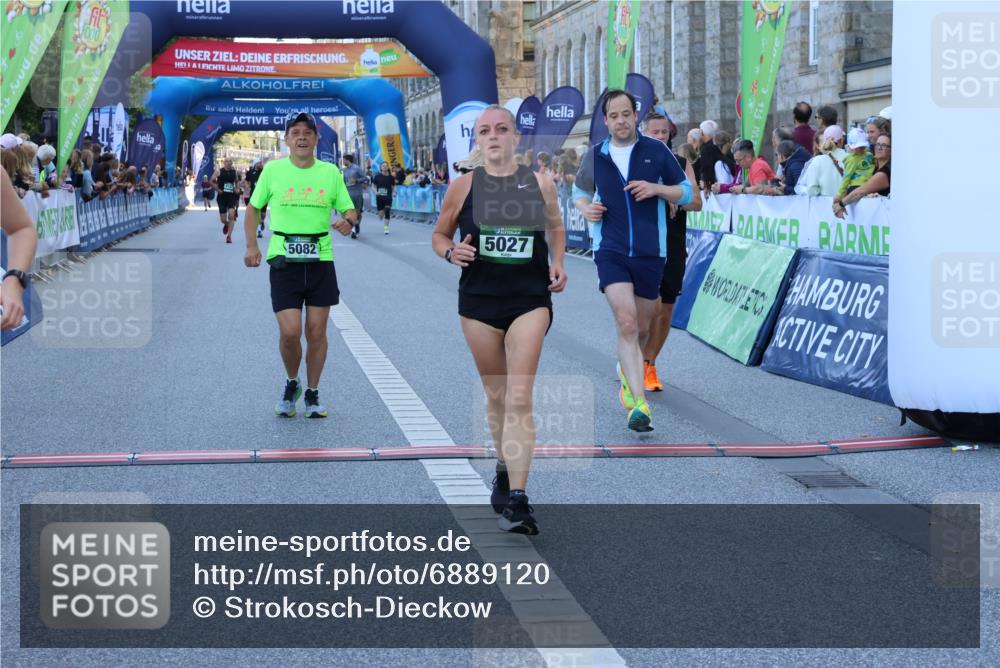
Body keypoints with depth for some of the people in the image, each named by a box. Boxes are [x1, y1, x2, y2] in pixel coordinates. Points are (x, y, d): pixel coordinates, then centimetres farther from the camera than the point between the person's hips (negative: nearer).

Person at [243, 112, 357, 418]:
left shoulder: (331, 172, 3)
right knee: (290, 333, -9)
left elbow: (349, 209, 8)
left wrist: (347, 221, -16)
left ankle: (312, 394, 21)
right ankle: (291, 384, 19)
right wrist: (252, 246, 1)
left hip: (321, 261, 1)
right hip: (283, 262, -1)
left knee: (316, 332, 4)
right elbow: (253, 208, 12)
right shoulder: (272, 170, 1)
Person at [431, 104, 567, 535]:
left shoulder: (540, 184, 2)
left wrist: (558, 263, 2)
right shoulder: (464, 186, 0)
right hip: (478, 301, 1)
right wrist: (451, 252, -12)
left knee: (519, 399, -12)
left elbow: (556, 227, 19)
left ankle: (516, 500, -15)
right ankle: (505, 471, 37)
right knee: (496, 398, 13)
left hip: (530, 300, -1)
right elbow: (439, 235, 10)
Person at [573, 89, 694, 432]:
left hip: (651, 252, 1)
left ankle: (627, 373, 46)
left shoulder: (657, 151, 2)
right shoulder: (594, 156, 5)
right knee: (626, 322, -18)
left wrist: (657, 188, -12)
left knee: (640, 326, 13)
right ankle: (639, 404, -23)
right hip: (610, 251, -1)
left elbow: (686, 192, 7)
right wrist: (585, 208, -2)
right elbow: (579, 191, 21)